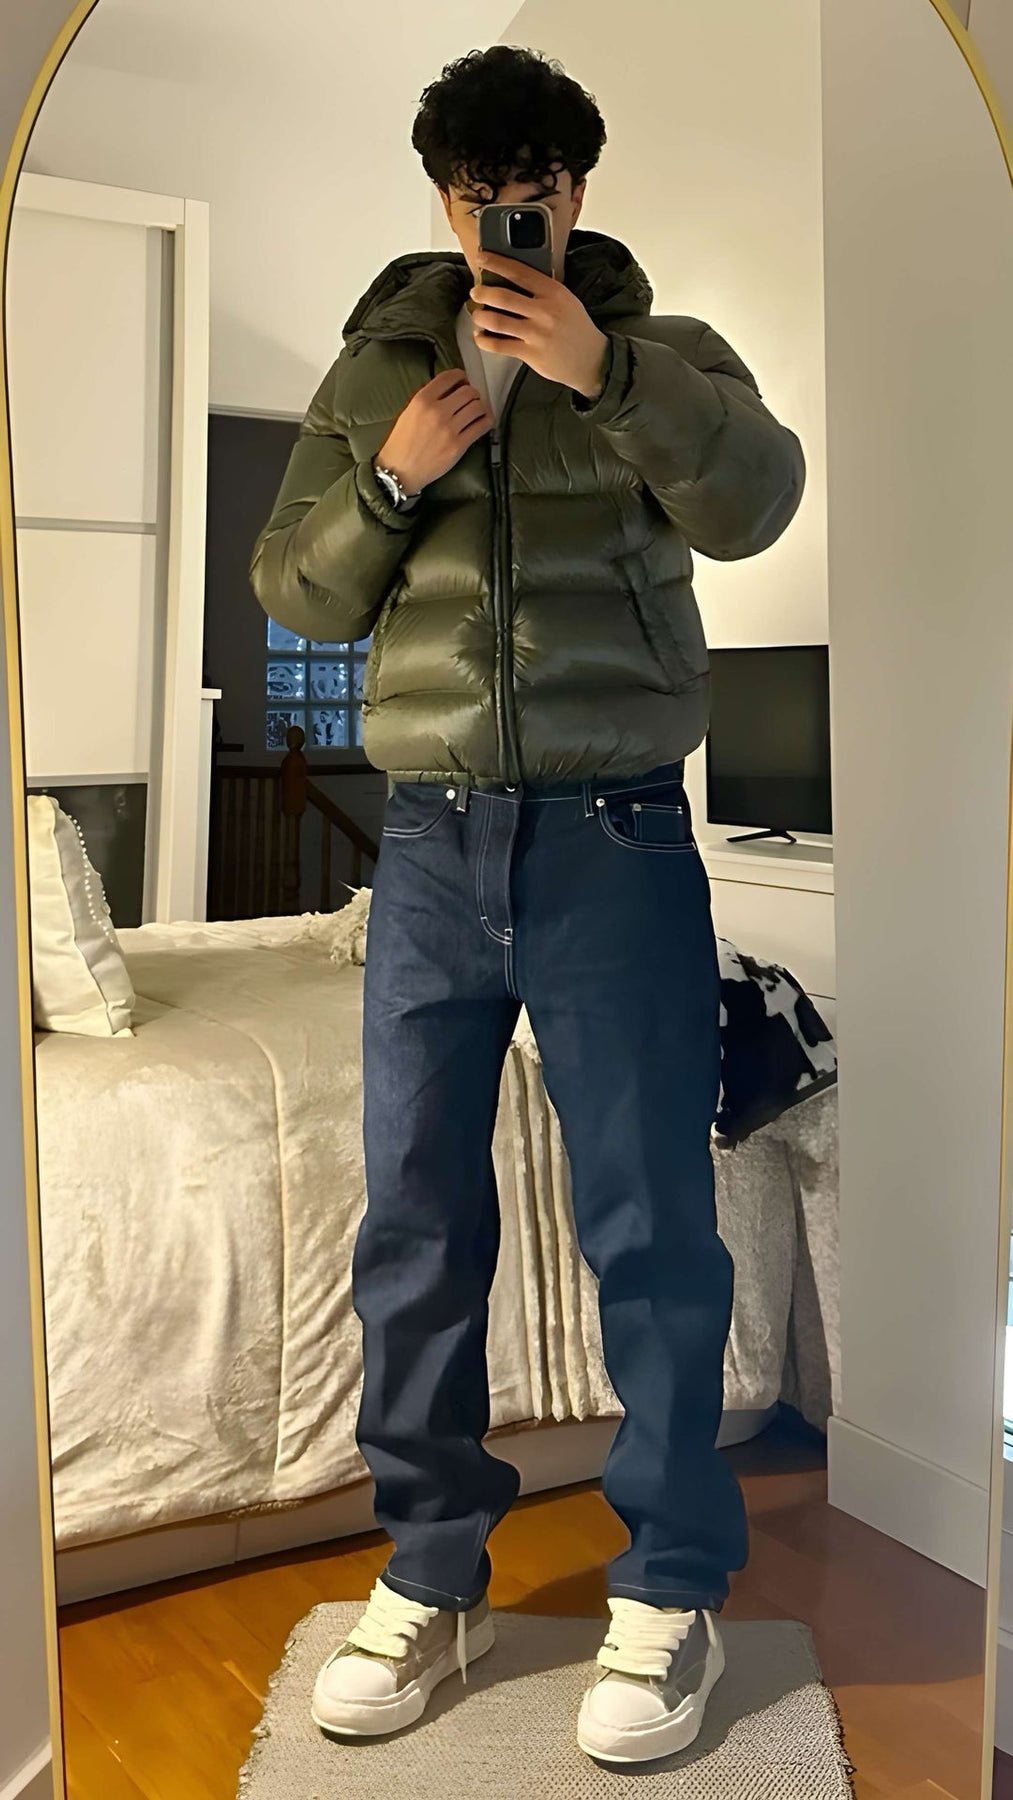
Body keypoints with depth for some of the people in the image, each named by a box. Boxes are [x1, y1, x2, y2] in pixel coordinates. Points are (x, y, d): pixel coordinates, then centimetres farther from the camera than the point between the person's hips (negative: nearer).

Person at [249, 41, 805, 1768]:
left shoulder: (661, 360, 6)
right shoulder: (373, 372, 14)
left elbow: (755, 501, -13)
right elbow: (294, 593, 9)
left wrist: (604, 368, -26)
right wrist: (391, 479, -8)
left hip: (615, 843, -2)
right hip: (431, 845, 3)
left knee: (649, 1224, 1)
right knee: (412, 1223, 7)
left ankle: (672, 1590, 17)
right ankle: (432, 1575, 22)